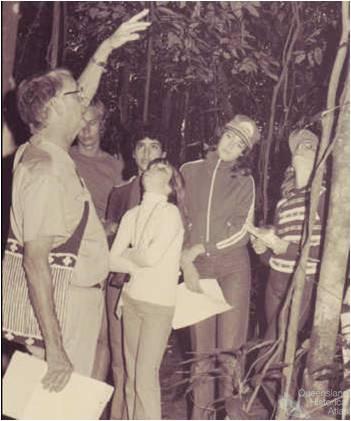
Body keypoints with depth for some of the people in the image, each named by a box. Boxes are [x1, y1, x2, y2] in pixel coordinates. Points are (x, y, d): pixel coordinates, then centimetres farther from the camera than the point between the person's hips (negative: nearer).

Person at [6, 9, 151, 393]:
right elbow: (36, 260, -27)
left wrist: (106, 48, 25)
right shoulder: (46, 171, -22)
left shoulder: (44, 152, 6)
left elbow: (77, 100, 24)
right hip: (62, 311, -10)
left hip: (77, 299, 10)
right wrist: (54, 349, -27)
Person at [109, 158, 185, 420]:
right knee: (132, 375, 10)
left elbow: (151, 256, -19)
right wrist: (137, 266, -11)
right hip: (131, 298, 5)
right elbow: (112, 260, 4)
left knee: (146, 376, -5)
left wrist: (126, 255, -1)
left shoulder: (170, 213, -8)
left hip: (159, 302, -5)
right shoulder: (132, 215, 8)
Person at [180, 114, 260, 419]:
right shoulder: (190, 171, 7)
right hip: (197, 268, 1)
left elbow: (241, 230, -3)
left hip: (233, 266, 0)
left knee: (229, 349, -1)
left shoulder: (244, 182, 6)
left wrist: (199, 248, -10)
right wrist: (186, 261, -4)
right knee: (201, 350, 3)